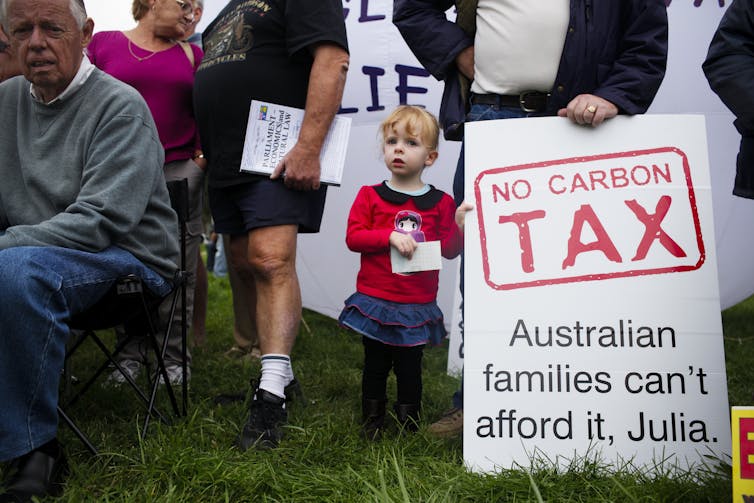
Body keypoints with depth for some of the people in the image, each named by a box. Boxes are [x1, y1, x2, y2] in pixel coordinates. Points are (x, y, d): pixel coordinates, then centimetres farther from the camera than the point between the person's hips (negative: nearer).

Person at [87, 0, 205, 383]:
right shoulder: (103, 44, 9)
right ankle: (131, 353, 11)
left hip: (180, 169, 1)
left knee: (180, 265, -2)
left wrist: (202, 155, -1)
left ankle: (174, 355, 7)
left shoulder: (191, 55, 14)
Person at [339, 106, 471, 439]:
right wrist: (390, 236, -20)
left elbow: (448, 250, 2)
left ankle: (409, 424, 22)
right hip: (374, 301, 0)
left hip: (417, 307, 0)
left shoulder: (440, 203, 3)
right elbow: (353, 237, -8)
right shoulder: (370, 196, 1)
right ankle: (371, 422, 25)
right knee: (375, 366, 11)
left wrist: (460, 225, -16)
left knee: (409, 368, 9)